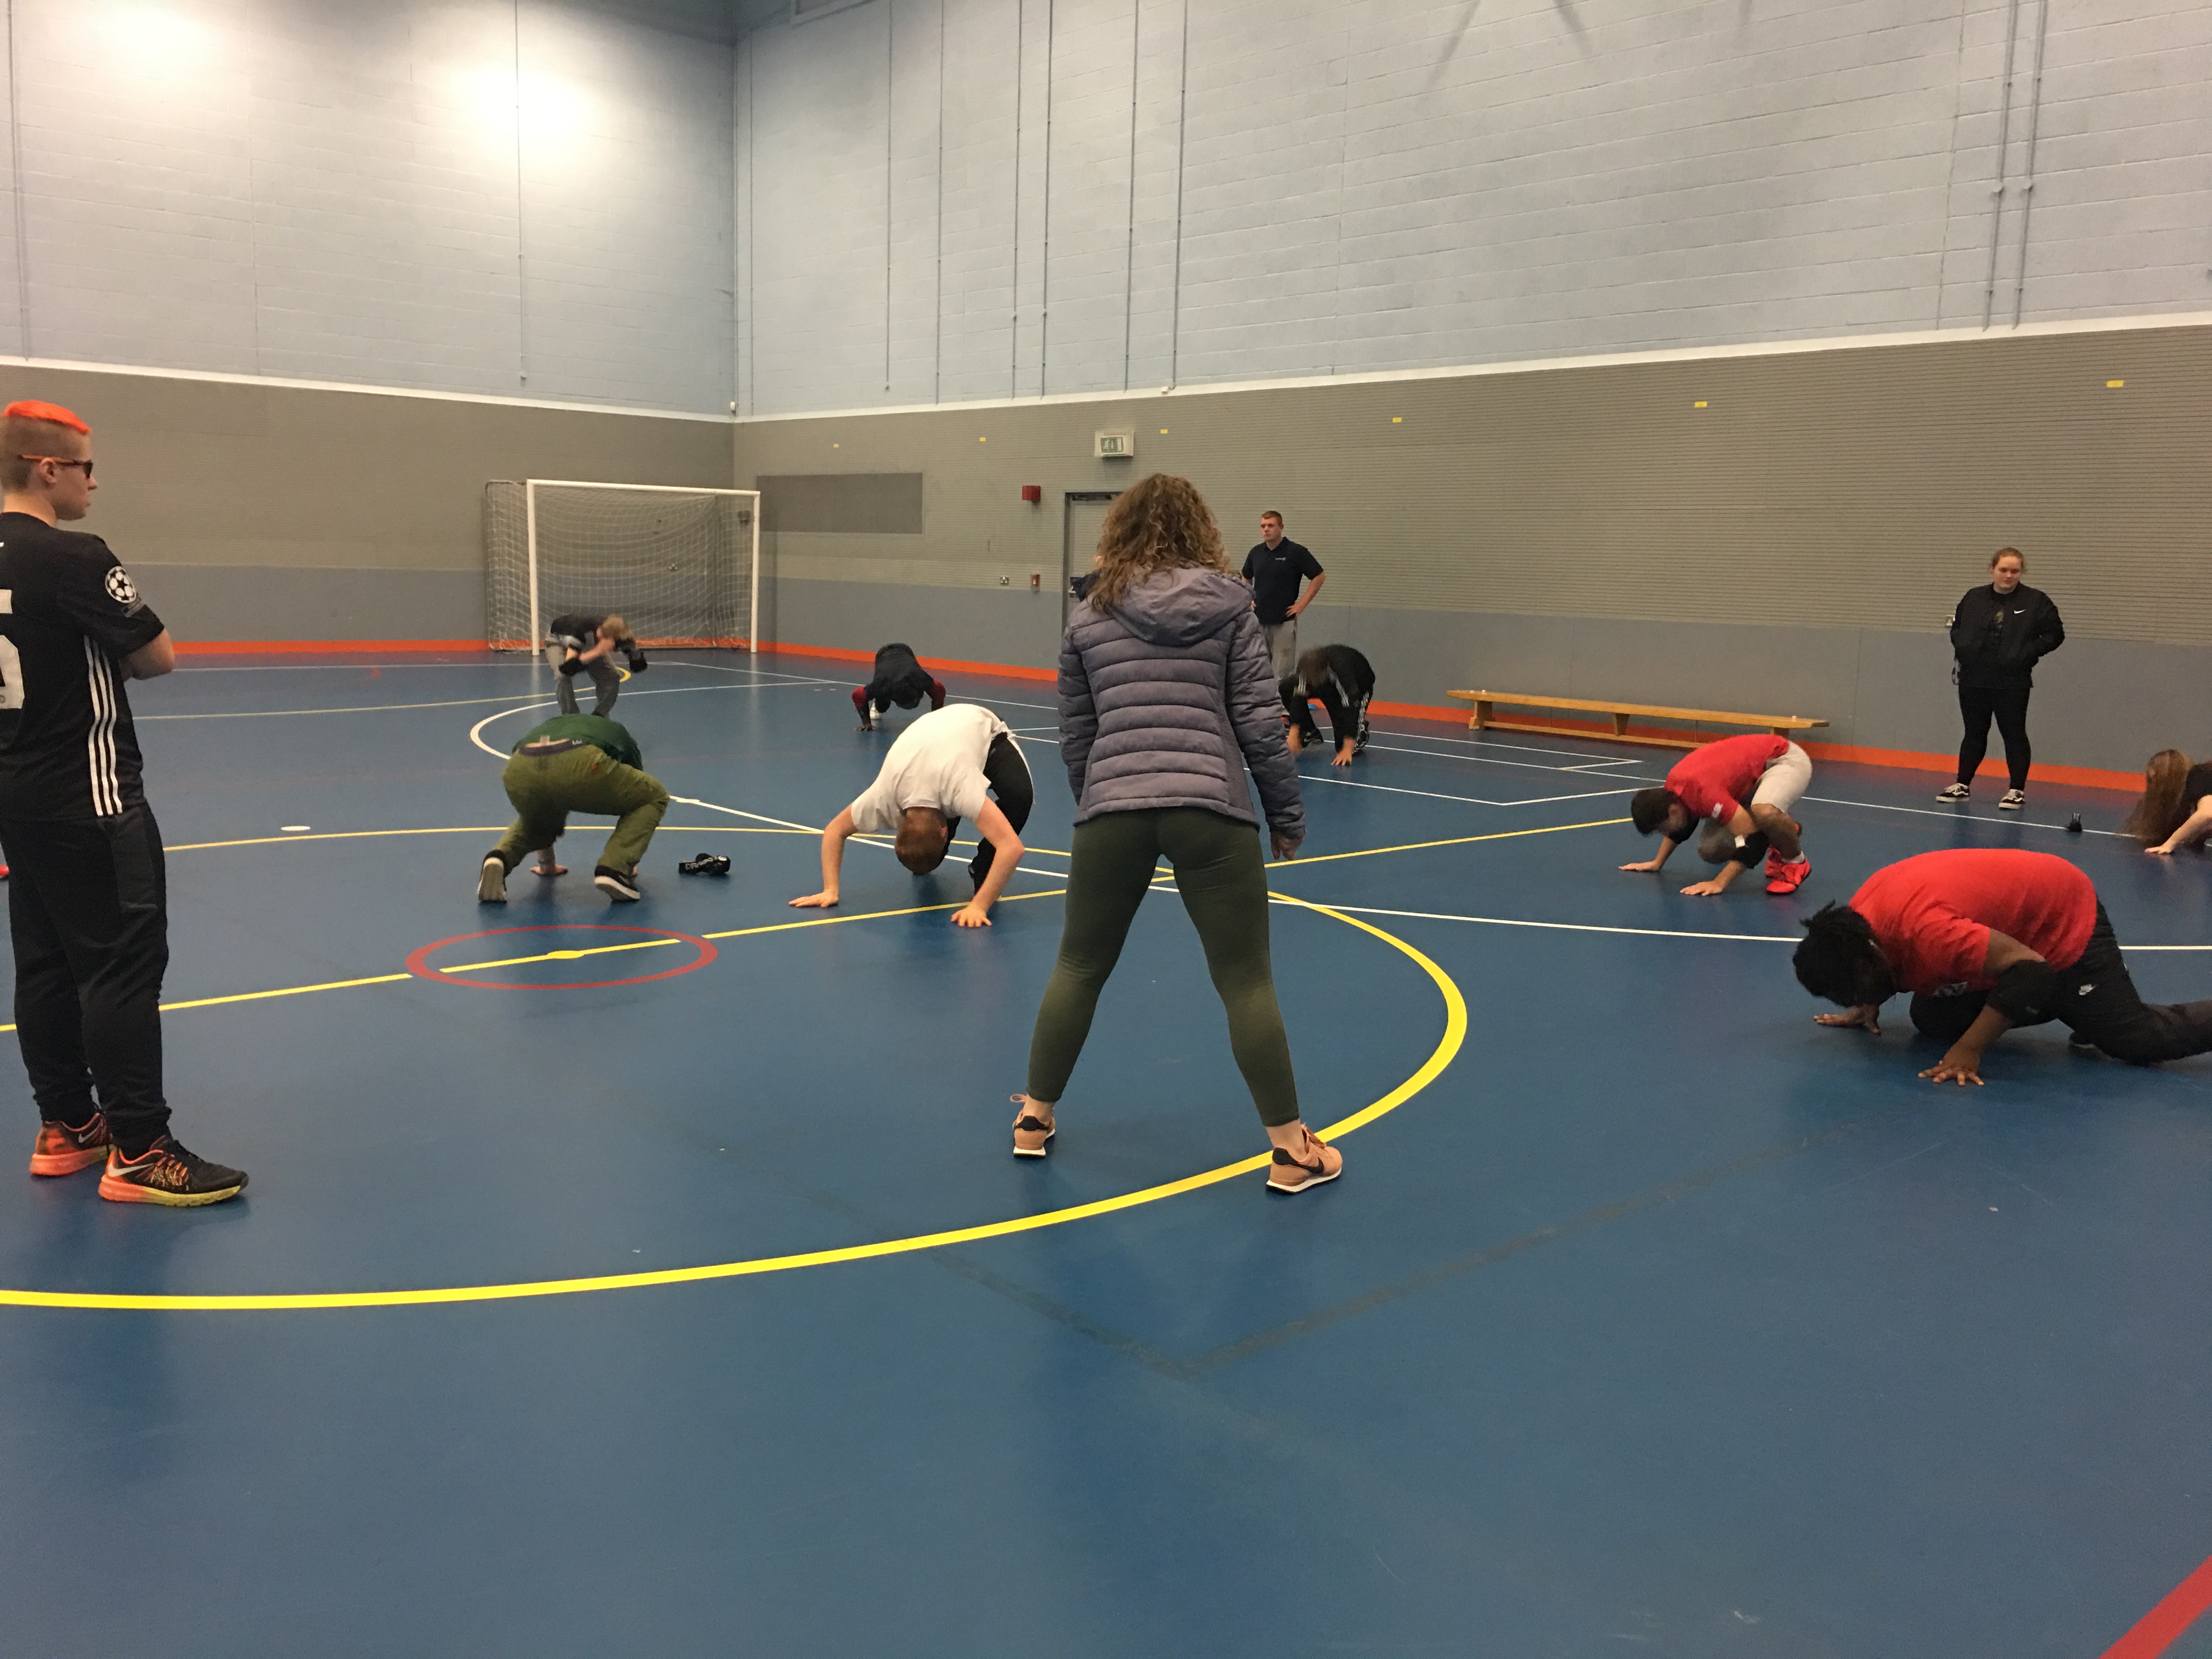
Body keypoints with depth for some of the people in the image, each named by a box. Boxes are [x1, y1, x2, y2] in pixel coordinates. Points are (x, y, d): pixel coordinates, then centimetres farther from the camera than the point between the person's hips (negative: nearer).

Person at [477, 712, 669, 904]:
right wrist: (629, 863, 58)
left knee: (532, 821, 40)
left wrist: (546, 864, 68)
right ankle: (615, 869, 5)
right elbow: (637, 790, 46)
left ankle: (498, 860, 9)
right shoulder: (617, 732, 40)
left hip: (519, 771, 4)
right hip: (582, 766, -4)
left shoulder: (549, 726, 47)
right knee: (655, 799, 23)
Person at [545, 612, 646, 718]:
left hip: (587, 647, 4)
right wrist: (598, 651, -56)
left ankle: (600, 717, 8)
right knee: (563, 676, -32)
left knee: (612, 679, -13)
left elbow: (637, 667, -22)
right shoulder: (581, 630, -46)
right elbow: (567, 668, -52)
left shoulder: (615, 633, -32)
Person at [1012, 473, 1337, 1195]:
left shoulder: (1087, 619, 11)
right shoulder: (1231, 609, 6)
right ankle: (1290, 1149, 10)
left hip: (1112, 808, 2)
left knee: (1079, 968, 18)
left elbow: (1075, 736, 14)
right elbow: (1258, 723, 1)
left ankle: (1036, 1117, 28)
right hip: (1211, 809, -1)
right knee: (1246, 980, 5)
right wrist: (1286, 814, 10)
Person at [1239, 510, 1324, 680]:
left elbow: (1319, 577, -3)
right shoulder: (1256, 553, 9)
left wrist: (1302, 603, -7)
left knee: (1284, 672, -5)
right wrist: (1248, 599, 11)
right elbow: (1246, 579, 26)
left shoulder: (1296, 552, -6)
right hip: (1258, 620, 5)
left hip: (1284, 621, -5)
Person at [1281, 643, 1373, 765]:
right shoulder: (1308, 665, -32)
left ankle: (1360, 726, 14)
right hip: (1331, 683, 5)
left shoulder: (1342, 668, -45)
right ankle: (1310, 733, -1)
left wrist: (1347, 749, -48)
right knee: (1286, 688, -17)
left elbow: (1350, 707, -45)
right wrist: (1294, 734, -36)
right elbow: (1298, 697, -29)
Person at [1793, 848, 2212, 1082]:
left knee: (2142, 1040, -11)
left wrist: (1969, 1050, -38)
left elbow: (2029, 969, -40)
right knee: (1932, 1019, 3)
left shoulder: (1925, 933, -40)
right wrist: (1867, 1010, -4)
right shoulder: (1860, 912, -13)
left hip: (2066, 923, -9)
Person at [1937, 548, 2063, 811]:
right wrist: (1963, 649, 0)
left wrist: (2028, 653, -12)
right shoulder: (1973, 598, 5)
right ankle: (1962, 785, 22)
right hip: (1973, 679, 3)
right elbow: (1956, 628, 17)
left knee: (2014, 735, 1)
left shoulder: (2037, 602, -4)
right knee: (1974, 733, 13)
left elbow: (2055, 635, -1)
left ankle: (2018, 790, 8)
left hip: (2012, 683, -3)